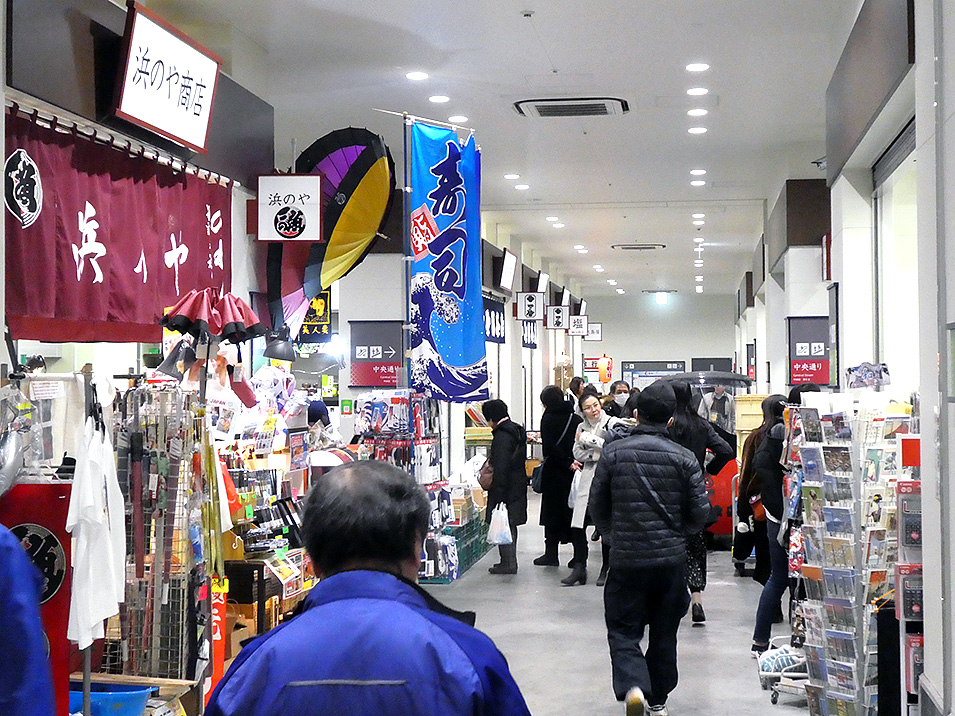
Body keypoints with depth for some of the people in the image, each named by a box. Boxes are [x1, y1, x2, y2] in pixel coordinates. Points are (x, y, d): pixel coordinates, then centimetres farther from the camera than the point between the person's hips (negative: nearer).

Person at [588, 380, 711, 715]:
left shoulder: (613, 452, -6)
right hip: (672, 559, 2)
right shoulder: (684, 458, -5)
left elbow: (597, 506, 1)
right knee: (664, 633, 16)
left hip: (626, 558, -2)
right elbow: (700, 513, -1)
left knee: (623, 630, 6)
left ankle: (632, 686, -19)